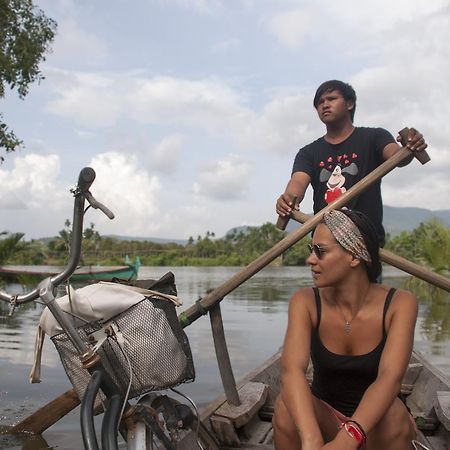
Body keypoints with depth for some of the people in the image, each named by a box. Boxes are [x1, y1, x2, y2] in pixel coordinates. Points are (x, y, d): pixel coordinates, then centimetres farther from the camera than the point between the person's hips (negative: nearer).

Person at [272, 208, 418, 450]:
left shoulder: (399, 304, -18)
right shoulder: (305, 302, -16)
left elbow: (390, 377, -32)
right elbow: (292, 369, -31)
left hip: (374, 424, 0)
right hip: (324, 418, 1)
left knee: (394, 416, -33)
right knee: (286, 407, -29)